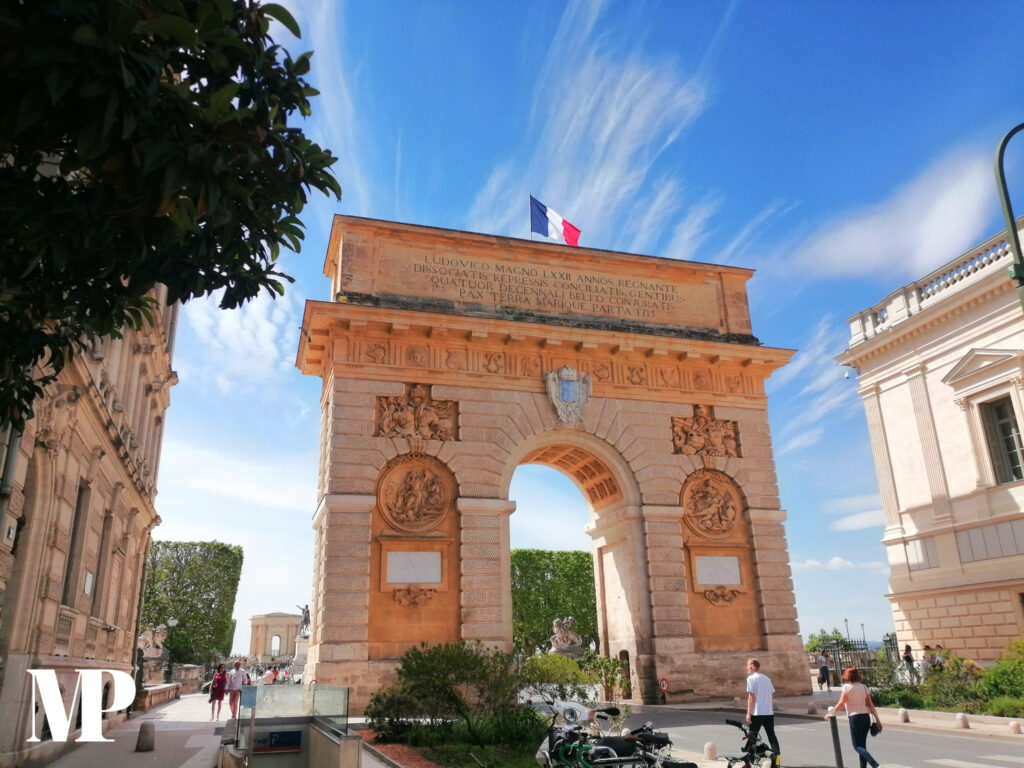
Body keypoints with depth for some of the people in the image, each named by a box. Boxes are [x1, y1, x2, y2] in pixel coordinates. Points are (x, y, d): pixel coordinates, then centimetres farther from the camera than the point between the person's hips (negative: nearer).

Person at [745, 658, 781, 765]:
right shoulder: (767, 678, 11)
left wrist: (748, 713, -10)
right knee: (772, 736, 8)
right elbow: (771, 694, 11)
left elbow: (751, 697, -12)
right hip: (769, 712, 5)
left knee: (752, 737, 4)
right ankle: (776, 759, 2)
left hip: (757, 713, -5)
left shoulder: (751, 678, -8)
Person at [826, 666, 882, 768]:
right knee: (862, 745, 14)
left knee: (857, 746, -3)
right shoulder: (863, 687, 9)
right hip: (866, 717, 7)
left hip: (855, 718, -7)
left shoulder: (847, 687, -7)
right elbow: (871, 704, 5)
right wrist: (877, 719, 7)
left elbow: (841, 703, -8)